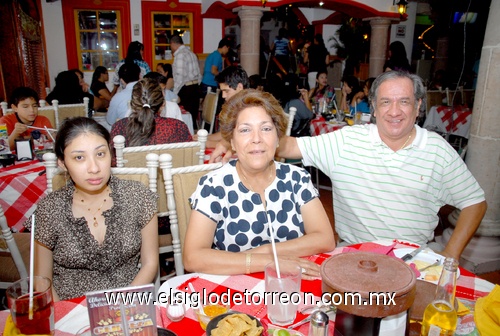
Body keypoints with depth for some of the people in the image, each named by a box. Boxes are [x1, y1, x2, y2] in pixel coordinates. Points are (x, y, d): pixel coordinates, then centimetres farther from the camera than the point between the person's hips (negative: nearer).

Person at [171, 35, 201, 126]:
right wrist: (194, 86, 18)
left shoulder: (180, 55, -12)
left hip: (185, 89, -9)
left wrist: (175, 93, -14)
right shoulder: (191, 53, 15)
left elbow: (180, 76, -18)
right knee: (193, 117, 12)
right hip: (195, 87, 9)